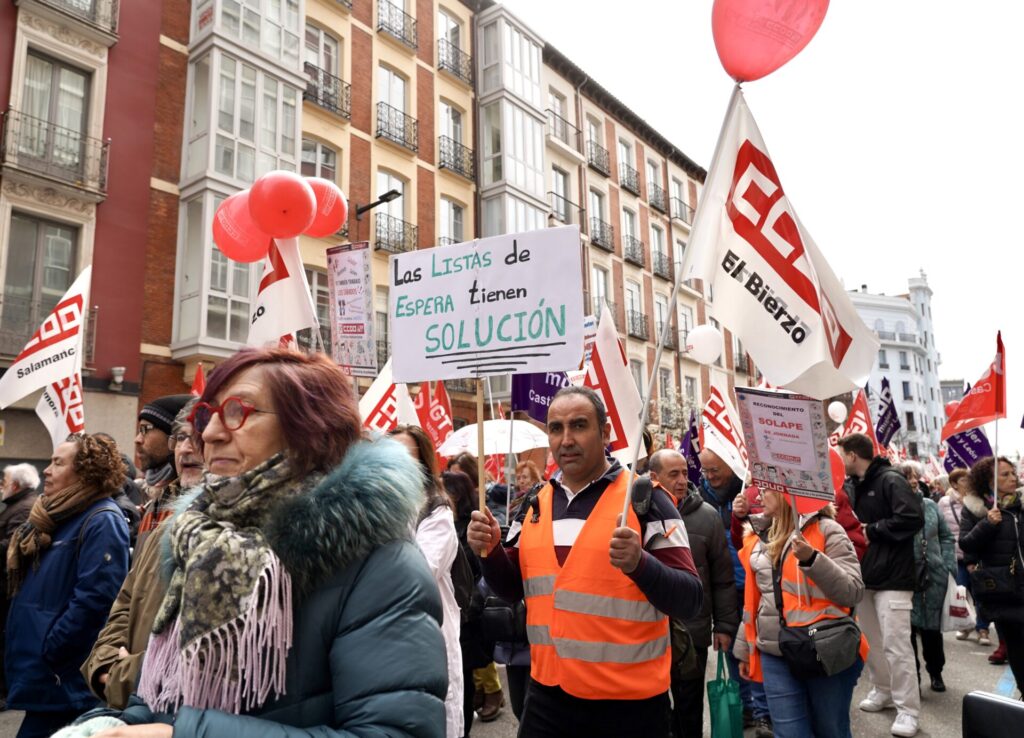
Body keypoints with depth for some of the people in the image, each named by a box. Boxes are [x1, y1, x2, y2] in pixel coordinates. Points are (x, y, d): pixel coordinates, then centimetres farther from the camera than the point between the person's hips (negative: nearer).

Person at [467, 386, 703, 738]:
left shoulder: (645, 498, -11)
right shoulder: (535, 505, 4)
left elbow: (690, 600, -13)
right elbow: (513, 589, 11)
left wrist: (639, 563, -31)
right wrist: (490, 550, -7)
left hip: (630, 701, -4)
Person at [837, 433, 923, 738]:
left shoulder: (891, 480, -13)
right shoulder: (852, 487, 9)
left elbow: (913, 518, -23)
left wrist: (872, 530, -18)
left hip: (892, 577, -8)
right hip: (863, 574, 8)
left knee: (895, 644, -5)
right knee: (871, 640, 16)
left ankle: (907, 709, 6)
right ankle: (882, 690, 31)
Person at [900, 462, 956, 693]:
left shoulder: (930, 505, 5)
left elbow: (946, 537, 12)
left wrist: (949, 567, 4)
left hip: (934, 575, 4)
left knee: (932, 626, 14)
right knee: (908, 627, 3)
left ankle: (935, 672, 33)